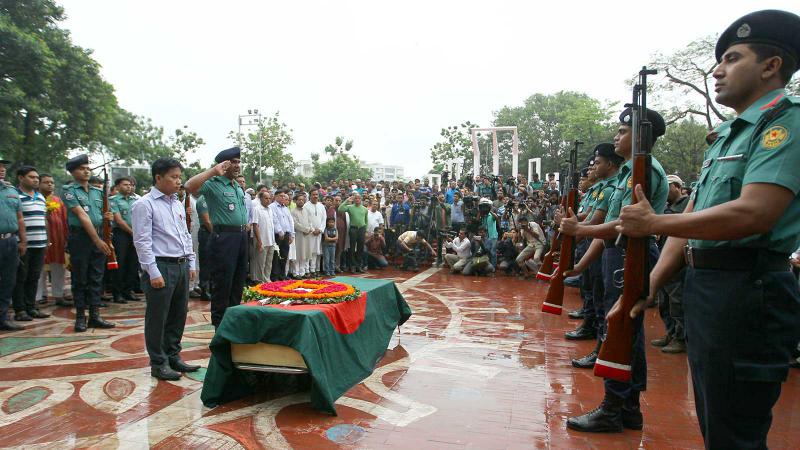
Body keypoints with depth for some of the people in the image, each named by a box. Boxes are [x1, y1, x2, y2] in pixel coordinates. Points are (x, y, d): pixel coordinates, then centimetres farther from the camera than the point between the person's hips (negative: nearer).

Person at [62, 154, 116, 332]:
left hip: (98, 237, 5)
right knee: (80, 279, 3)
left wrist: (106, 216, -3)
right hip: (80, 237, -5)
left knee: (96, 278, 7)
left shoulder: (98, 191, 13)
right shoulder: (69, 190, -5)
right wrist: (97, 240, -19)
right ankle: (80, 317, 12)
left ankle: (95, 315, 14)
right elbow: (82, 216, -13)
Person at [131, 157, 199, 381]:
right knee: (158, 317, 3)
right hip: (160, 266, -7)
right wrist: (154, 273, -17)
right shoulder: (144, 205, -9)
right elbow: (142, 241, -13)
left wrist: (191, 264, 14)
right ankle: (159, 363, 15)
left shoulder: (178, 204, 14)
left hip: (181, 266, 8)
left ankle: (173, 356, 29)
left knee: (178, 314, 15)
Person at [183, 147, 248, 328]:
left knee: (238, 282, 15)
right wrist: (213, 171, -28)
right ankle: (220, 325, 11)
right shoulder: (213, 184, -8)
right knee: (222, 285, -1)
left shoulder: (239, 187, 16)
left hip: (241, 236, 8)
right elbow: (189, 186, -28)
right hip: (224, 237, -8)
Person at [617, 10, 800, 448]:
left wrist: (654, 223, -15)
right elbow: (692, 216, 14)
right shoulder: (727, 133, 18)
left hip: (747, 292, -9)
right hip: (703, 288, 9)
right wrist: (651, 282, 5)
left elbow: (754, 214, -25)